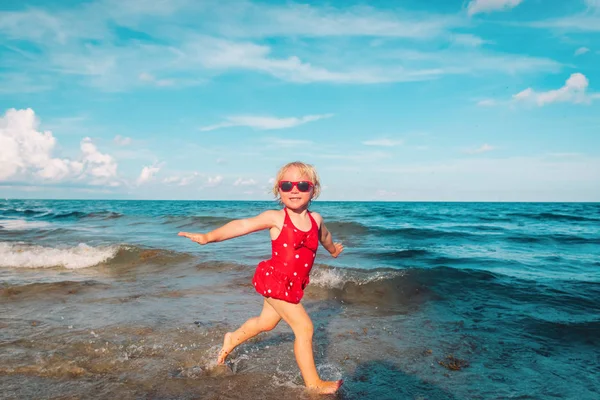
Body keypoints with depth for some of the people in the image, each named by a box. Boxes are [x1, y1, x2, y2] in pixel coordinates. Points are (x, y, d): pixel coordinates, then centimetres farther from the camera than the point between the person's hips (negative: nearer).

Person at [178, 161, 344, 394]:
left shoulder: (315, 219, 1)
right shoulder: (276, 218, -15)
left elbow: (324, 235, 24)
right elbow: (242, 225, -17)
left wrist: (333, 249, 45)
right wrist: (208, 237, -24)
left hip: (293, 285, 7)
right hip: (275, 280, -7)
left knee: (266, 322, 24)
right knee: (304, 328, -7)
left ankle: (233, 339, 51)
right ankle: (313, 384, 9)